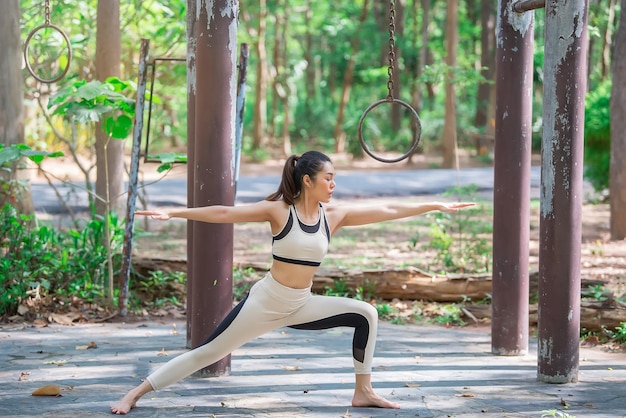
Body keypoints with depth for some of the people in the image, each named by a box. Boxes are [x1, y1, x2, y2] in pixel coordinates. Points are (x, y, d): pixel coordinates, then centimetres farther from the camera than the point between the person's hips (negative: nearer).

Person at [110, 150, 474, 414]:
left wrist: (435, 206, 4)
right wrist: (174, 213, -23)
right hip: (266, 302, -5)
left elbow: (386, 211, 2)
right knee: (208, 353, -7)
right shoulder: (279, 211, -13)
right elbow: (225, 213, -17)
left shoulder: (334, 217, 0)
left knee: (366, 315, -3)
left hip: (302, 306, 5)